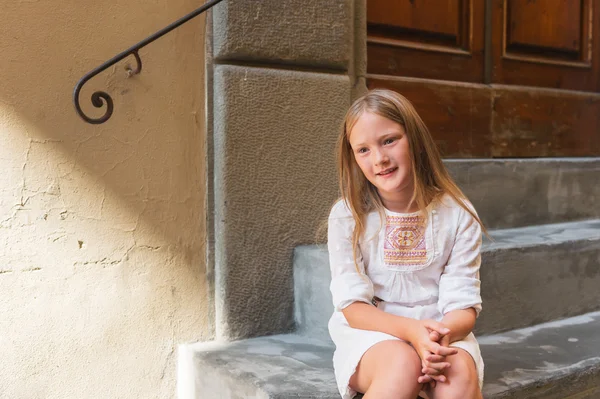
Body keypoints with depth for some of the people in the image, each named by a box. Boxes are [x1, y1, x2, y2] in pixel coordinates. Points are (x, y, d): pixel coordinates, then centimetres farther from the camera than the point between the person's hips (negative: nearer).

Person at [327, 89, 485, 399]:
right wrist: (412, 330, -27)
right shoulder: (347, 216, -6)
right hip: (370, 332, -1)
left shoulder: (457, 215, -3)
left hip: (443, 332, 1)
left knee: (460, 374, -31)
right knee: (402, 363, -33)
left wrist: (442, 334, -29)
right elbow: (353, 306, -9)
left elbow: (464, 305, -5)